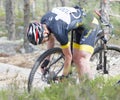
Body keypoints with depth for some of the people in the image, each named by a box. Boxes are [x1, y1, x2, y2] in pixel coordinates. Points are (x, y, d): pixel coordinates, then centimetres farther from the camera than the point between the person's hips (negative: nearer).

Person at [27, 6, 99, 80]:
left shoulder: (58, 31, -34)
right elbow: (51, 38, 11)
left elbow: (68, 56, -23)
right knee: (76, 58, 7)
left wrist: (64, 77, -13)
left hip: (90, 24, -9)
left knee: (82, 60, -20)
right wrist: (47, 60, 10)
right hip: (79, 26, 9)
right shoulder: (43, 21, -11)